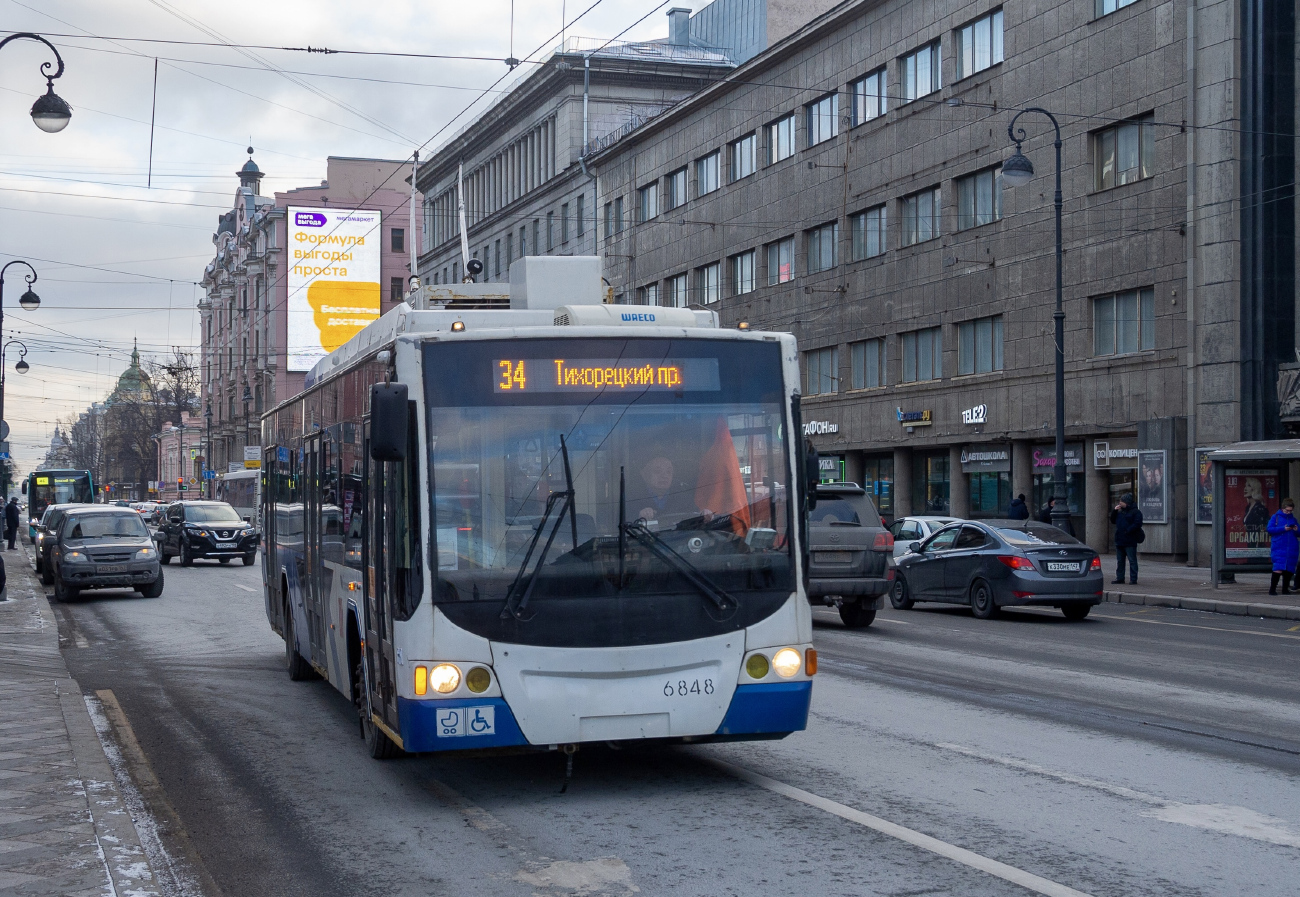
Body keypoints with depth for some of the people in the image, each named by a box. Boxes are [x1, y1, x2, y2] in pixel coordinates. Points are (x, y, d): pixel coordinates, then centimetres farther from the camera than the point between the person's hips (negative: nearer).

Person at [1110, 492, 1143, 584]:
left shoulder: (1136, 512, -7)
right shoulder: (1120, 512, 16)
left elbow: (1137, 524, -15)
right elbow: (1113, 521, 18)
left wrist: (1127, 531, -20)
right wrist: (1114, 511, 5)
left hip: (1130, 542, -8)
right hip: (1119, 541, 8)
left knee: (1132, 560, -3)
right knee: (1119, 561, 11)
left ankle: (1133, 579, 0)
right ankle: (1119, 578, 18)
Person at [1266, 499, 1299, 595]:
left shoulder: (1293, 519, 15)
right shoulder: (1275, 517, 4)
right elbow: (1270, 529, -6)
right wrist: (1283, 529, -14)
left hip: (1292, 548, 5)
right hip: (1279, 547, -5)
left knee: (1289, 569, 5)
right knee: (1278, 569, -15)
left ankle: (1285, 589, 15)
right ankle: (1272, 589, -11)